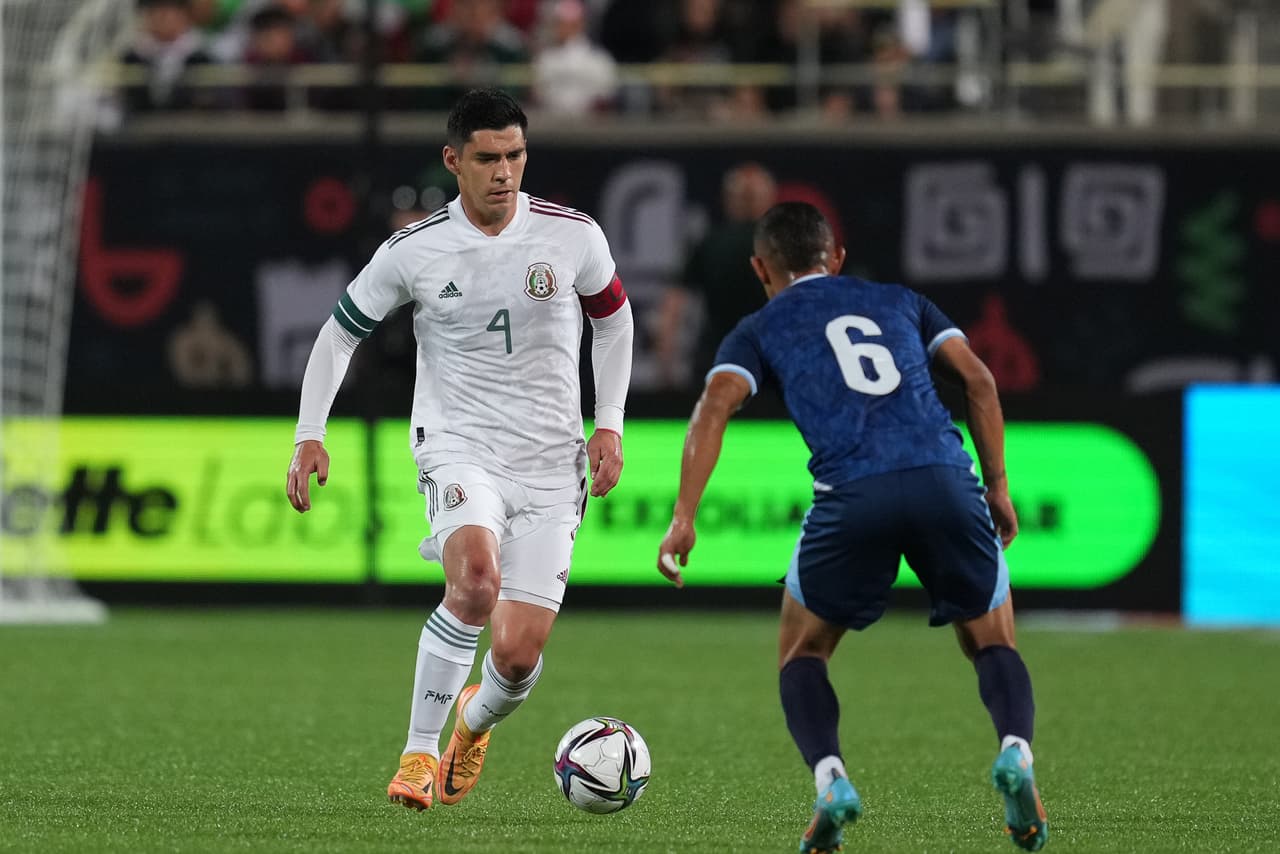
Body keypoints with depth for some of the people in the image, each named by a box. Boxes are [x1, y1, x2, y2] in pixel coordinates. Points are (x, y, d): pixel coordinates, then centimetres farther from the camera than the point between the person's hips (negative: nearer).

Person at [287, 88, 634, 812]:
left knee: (519, 657, -5)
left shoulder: (573, 237, -3)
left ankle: (476, 721, 34)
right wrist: (310, 435, 2)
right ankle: (419, 750, -18)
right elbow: (341, 332, 10)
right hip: (457, 446, -2)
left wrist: (610, 422, 7)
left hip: (551, 462, 2)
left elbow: (613, 317, 16)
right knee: (477, 576, -34)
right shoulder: (413, 251, -4)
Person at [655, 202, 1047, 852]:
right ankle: (1015, 751, -13)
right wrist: (997, 486, 20)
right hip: (946, 481, 2)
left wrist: (683, 519, 0)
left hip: (853, 495, -2)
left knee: (801, 654, 19)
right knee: (993, 646, 18)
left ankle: (830, 779, -7)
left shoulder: (759, 329, 22)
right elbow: (977, 378, 17)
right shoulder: (899, 302, 29)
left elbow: (713, 409, 5)